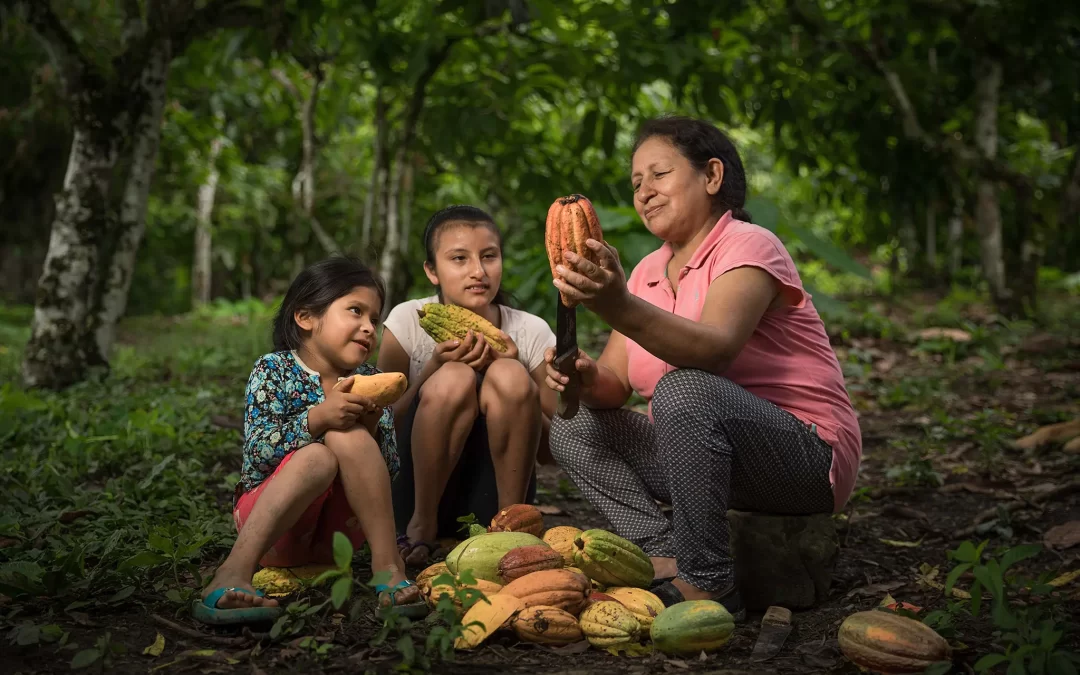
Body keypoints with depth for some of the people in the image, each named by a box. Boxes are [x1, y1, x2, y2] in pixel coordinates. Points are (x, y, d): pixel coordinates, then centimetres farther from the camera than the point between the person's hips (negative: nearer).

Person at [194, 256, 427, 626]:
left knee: (348, 437, -24)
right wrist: (318, 418, -30)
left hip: (338, 529, 3)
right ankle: (234, 572, -43)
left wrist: (371, 426, -19)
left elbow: (388, 469, 1)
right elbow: (257, 452, -17)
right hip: (269, 523, -3)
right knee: (317, 457, -33)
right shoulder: (273, 369, -4)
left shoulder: (368, 381, 7)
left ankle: (388, 565, -29)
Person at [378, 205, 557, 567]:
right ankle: (422, 525, -13)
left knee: (509, 377, -24)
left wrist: (516, 383, -17)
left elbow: (550, 446, 0)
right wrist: (435, 366, -20)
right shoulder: (408, 320, -5)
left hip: (492, 497, 1)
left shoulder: (532, 331, -3)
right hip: (418, 491, -1)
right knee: (453, 379, -27)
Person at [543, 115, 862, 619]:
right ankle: (666, 561, -14)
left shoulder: (749, 246, -12)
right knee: (573, 430, -1)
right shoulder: (649, 271, 10)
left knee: (685, 390, -34)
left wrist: (620, 307, -48)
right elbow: (614, 383, 0)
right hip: (711, 454, 8)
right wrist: (586, 379, -24)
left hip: (808, 458, -8)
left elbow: (715, 348, -33)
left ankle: (707, 586, -23)